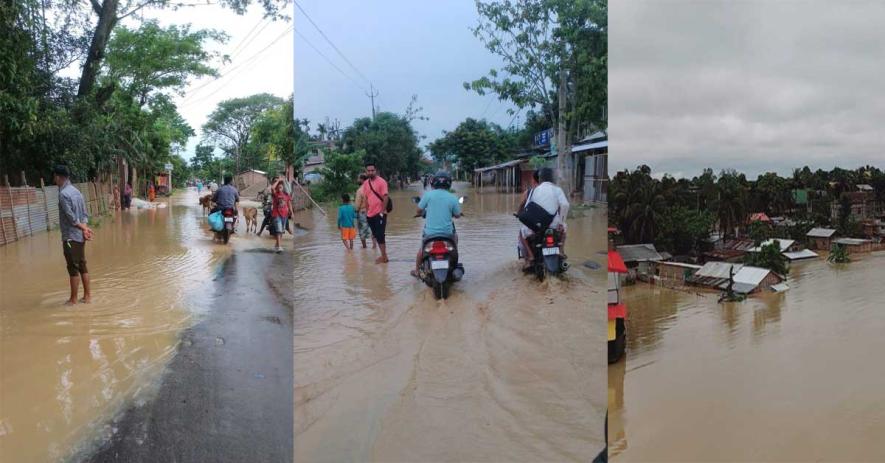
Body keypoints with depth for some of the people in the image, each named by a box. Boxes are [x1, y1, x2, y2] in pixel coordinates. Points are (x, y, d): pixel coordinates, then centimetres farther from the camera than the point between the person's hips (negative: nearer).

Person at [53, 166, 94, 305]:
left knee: (73, 269, -1)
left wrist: (83, 227, -5)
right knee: (82, 266, 12)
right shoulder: (76, 191, 10)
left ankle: (73, 299, 7)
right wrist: (85, 228, -3)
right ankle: (87, 296, 16)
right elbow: (85, 214, 7)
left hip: (70, 236, -8)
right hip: (80, 236, 8)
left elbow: (71, 218, -17)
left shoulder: (63, 194, -15)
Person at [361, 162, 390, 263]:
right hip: (370, 214, 7)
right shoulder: (365, 183, 10)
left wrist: (382, 211, -16)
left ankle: (384, 257, 0)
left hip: (379, 213, -7)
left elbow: (386, 197, -13)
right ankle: (383, 256, 19)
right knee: (376, 235, 11)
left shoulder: (381, 182, -10)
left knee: (380, 235, -7)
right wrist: (366, 212, 13)